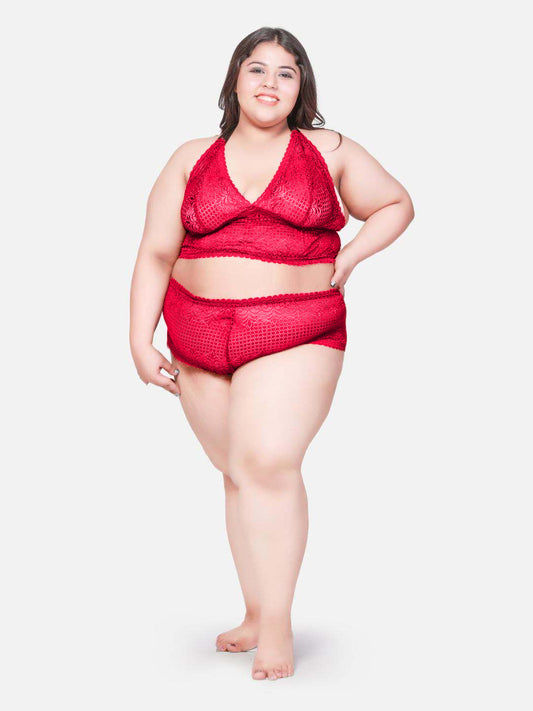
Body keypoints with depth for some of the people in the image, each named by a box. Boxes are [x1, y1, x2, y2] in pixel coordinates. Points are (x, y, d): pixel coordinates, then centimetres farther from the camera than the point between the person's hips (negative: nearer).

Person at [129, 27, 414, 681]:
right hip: (200, 341, 3)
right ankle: (255, 615, 19)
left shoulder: (329, 153, 8)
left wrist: (348, 259, 4)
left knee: (269, 461, -19)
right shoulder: (191, 161, 10)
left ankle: (276, 625, -9)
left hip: (296, 336, -3)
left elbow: (397, 204, 19)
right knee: (238, 473, 7)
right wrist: (140, 342, -2)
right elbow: (155, 256, 7)